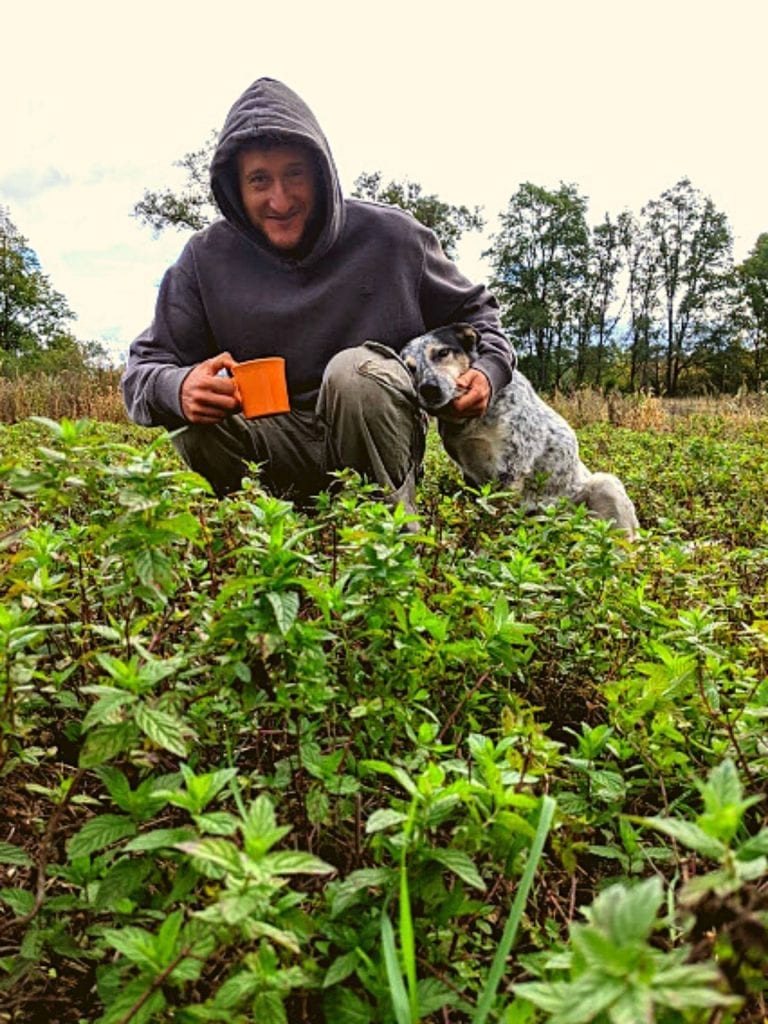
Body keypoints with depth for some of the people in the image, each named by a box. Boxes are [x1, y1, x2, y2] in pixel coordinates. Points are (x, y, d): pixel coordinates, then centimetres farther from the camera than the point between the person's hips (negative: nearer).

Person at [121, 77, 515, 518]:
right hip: (275, 446, 1)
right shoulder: (207, 258, -4)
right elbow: (144, 369, -4)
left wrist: (489, 368, -13)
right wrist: (177, 389, -30)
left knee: (355, 369, -33)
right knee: (198, 422, -29)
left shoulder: (389, 236, -5)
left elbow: (473, 309, 10)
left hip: (382, 435, 0)